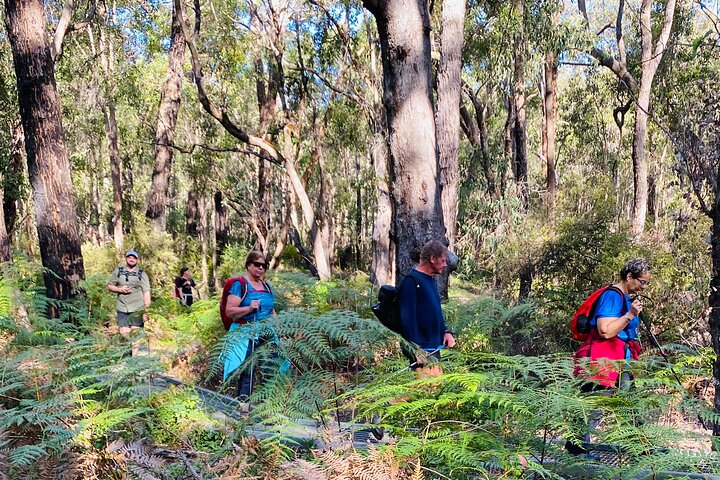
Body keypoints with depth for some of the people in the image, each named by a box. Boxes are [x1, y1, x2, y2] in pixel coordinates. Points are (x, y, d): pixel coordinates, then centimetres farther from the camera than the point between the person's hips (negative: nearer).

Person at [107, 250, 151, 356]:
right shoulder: (118, 271, 10)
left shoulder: (142, 274, 3)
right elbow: (110, 286, 14)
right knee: (124, 333, -1)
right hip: (122, 308, 2)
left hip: (137, 309, -2)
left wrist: (146, 311, -8)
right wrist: (120, 289, -8)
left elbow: (146, 293, -1)